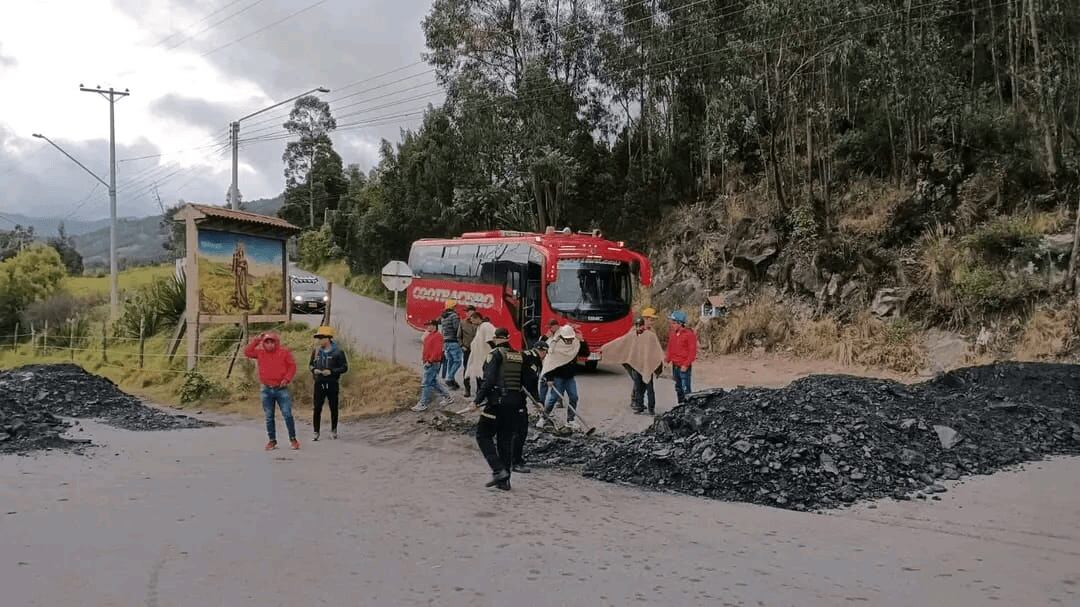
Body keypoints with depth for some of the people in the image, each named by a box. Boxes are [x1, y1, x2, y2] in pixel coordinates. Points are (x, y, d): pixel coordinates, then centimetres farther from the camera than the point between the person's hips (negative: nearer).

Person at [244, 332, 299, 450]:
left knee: (287, 415, -5)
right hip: (267, 390, 3)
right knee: (269, 417, 8)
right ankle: (272, 440, 16)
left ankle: (293, 439, 5)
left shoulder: (284, 351, -2)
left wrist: (287, 379, -13)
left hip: (281, 389, -3)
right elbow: (247, 352, 1)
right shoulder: (260, 352, 7)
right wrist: (256, 340, -2)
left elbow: (292, 366, -1)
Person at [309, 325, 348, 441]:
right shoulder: (316, 351, 5)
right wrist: (313, 370, -6)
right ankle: (316, 432, 7)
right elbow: (310, 364, 17)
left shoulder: (338, 352, -7)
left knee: (333, 408, 8)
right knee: (317, 408, -1)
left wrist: (331, 371, -18)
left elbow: (344, 367, -6)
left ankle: (333, 430, 25)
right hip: (319, 384, 2)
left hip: (332, 384, -2)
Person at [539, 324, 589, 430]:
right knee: (553, 398, -5)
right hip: (558, 377, -5)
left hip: (570, 377, 5)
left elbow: (586, 354, 1)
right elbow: (549, 362, -14)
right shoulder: (555, 346, -15)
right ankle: (543, 418, 11)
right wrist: (549, 378, -16)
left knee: (573, 398, 1)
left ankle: (571, 420, 12)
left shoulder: (576, 344, 0)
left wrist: (582, 342, -13)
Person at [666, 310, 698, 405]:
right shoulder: (672, 333, 7)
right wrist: (668, 359, 6)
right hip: (675, 365, 7)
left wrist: (686, 365, -16)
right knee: (678, 387, 16)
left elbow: (692, 351, -12)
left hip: (684, 367, -7)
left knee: (685, 389, -7)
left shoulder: (689, 334, -12)